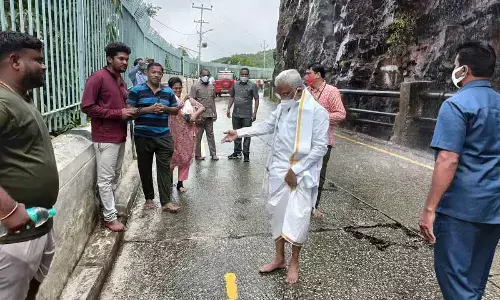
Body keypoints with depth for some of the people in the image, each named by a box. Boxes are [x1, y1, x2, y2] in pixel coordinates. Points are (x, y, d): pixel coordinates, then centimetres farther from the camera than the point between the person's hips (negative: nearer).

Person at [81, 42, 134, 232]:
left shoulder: (121, 82, 16)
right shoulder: (98, 78, -10)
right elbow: (87, 107, -16)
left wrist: (128, 113, 6)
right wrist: (118, 114, -18)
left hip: (120, 136, 8)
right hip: (105, 138, -8)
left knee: (115, 176, 13)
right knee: (105, 178, 0)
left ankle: (107, 207, 27)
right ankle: (110, 217, 8)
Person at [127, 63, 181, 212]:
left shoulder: (168, 91, 10)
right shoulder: (137, 90, 0)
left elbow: (176, 109, 16)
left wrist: (165, 108, -5)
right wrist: (148, 109, -16)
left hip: (164, 136, 2)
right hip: (143, 136, -1)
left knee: (164, 168, -2)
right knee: (145, 168, 9)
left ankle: (166, 201, 2)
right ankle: (149, 197, 26)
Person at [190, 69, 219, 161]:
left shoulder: (211, 87, 14)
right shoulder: (195, 86, -4)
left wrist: (215, 113, 12)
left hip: (209, 115, 5)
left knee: (210, 134, 11)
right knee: (198, 136, 3)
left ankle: (213, 154, 17)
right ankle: (197, 155, 12)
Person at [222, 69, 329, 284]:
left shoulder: (317, 111, -14)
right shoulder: (283, 107, 5)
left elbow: (320, 147, -14)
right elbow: (266, 126, 16)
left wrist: (296, 170, -14)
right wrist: (239, 133, 6)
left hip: (302, 173, -5)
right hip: (278, 170, 6)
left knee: (297, 218, 1)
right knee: (277, 213, 12)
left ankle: (294, 262, 23)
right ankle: (279, 258, 30)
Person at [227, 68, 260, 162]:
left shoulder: (252, 86, -3)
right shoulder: (236, 85, 11)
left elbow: (256, 99, -5)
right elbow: (232, 97, 19)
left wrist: (254, 113, -11)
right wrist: (228, 108, 11)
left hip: (247, 115, -5)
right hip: (236, 114, 5)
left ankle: (246, 154, 8)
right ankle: (237, 152, 26)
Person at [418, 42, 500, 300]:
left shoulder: (457, 105, -14)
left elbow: (448, 161, -22)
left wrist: (429, 208, -19)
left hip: (460, 206, -8)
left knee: (454, 275, 2)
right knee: (476, 278, 19)